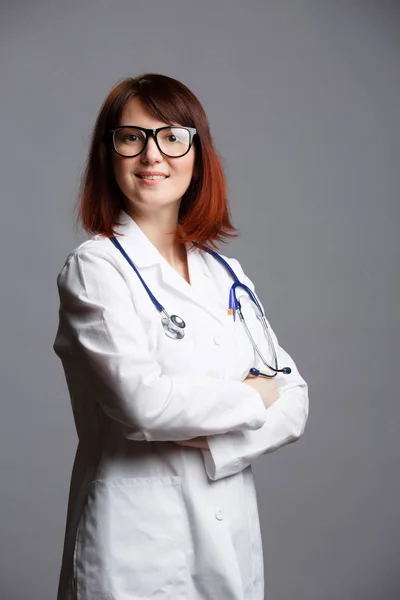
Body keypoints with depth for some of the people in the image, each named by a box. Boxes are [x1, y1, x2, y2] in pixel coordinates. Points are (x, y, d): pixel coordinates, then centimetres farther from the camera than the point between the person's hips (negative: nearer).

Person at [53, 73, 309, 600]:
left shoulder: (226, 274, 8)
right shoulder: (94, 269, -10)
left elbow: (294, 398, 3)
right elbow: (143, 401, -23)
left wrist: (213, 443, -15)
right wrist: (252, 397, -8)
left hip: (234, 542, 6)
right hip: (138, 552, -5)